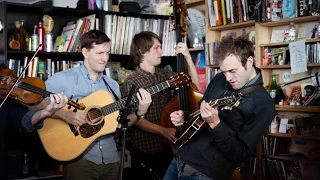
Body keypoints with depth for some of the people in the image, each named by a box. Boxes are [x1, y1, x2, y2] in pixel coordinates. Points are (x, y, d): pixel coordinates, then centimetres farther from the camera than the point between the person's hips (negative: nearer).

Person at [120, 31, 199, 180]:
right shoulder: (131, 82, -13)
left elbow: (194, 84, 6)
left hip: (167, 146, 6)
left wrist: (188, 57, -4)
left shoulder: (164, 75, 5)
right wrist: (162, 130, -27)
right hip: (144, 149, -5)